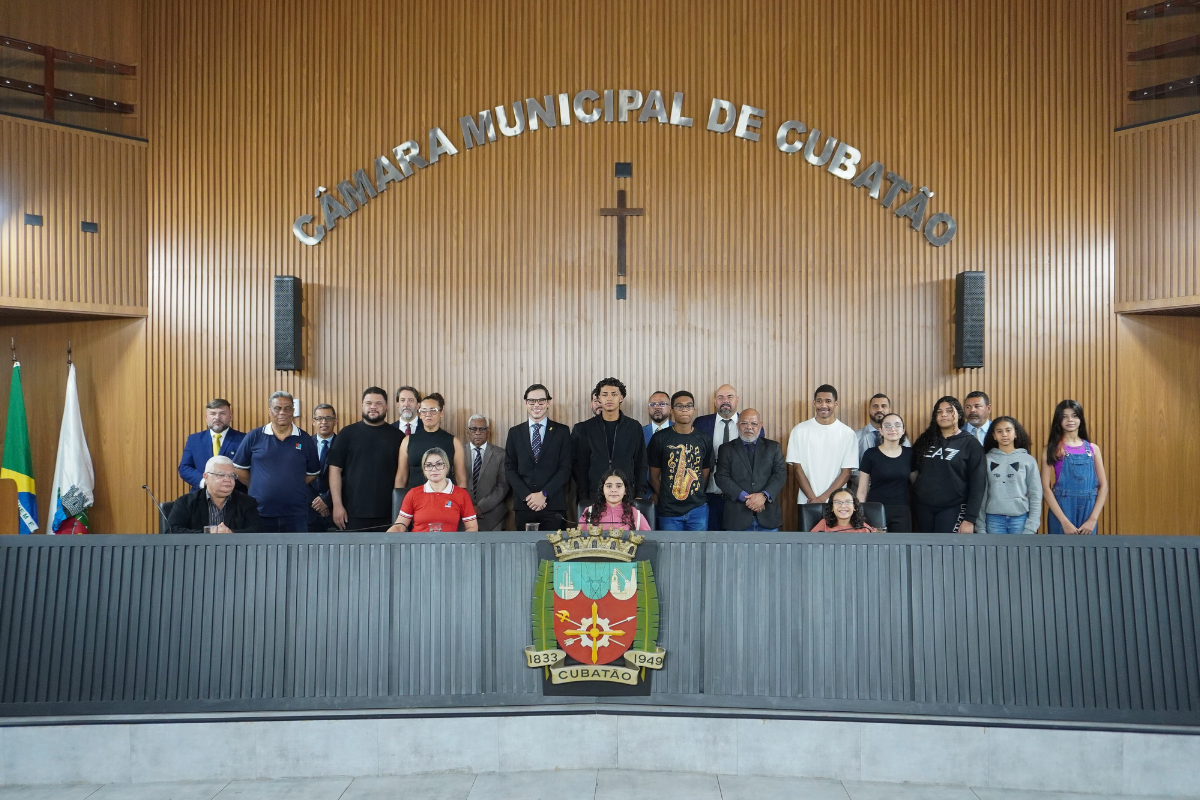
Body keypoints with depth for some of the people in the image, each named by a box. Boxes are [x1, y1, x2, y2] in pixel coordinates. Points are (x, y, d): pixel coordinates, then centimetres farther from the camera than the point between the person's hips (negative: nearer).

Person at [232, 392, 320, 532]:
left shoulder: (305, 440, 4)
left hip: (296, 515, 1)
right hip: (260, 513, 0)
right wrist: (258, 487, 6)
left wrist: (294, 487, 4)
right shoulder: (254, 437, 1)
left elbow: (312, 473, 13)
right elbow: (239, 468, 8)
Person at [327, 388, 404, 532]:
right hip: (353, 512, -1)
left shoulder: (397, 436, 6)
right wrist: (337, 505, -6)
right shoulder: (348, 433, 3)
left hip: (388, 513, 1)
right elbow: (335, 468, 1)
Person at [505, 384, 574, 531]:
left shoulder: (562, 431, 5)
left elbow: (565, 468, -1)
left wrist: (544, 494, -10)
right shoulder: (515, 432, 10)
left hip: (554, 505, -1)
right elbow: (509, 468, 6)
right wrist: (527, 495, -7)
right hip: (523, 505, 2)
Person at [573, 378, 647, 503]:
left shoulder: (634, 427, 6)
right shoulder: (585, 428, 5)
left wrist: (640, 495, -1)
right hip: (594, 496, 0)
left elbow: (640, 465, 8)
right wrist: (583, 498, -2)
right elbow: (580, 466, 5)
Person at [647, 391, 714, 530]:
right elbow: (654, 477, 2)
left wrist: (696, 497, 6)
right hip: (669, 511, -2)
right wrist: (664, 500, 2)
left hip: (698, 509, 2)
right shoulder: (660, 438, -2)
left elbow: (705, 474, 11)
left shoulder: (705, 440, 5)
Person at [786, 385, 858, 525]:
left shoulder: (848, 433, 1)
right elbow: (797, 469, 1)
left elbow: (846, 472, -1)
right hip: (806, 503, 0)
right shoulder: (800, 431, 2)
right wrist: (812, 498, -7)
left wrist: (823, 497, -9)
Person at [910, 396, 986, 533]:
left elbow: (978, 483, -5)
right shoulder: (925, 440, 9)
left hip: (952, 509, -4)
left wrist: (970, 518, -11)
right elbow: (913, 470, 15)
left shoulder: (970, 443, -2)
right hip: (923, 507, 4)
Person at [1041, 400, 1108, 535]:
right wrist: (1064, 521, -13)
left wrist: (1093, 519, -5)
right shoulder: (1052, 448, 0)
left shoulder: (1093, 448, 9)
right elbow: (1045, 488, -6)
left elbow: (1103, 486, 6)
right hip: (1061, 510, -3)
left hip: (1087, 511, 3)